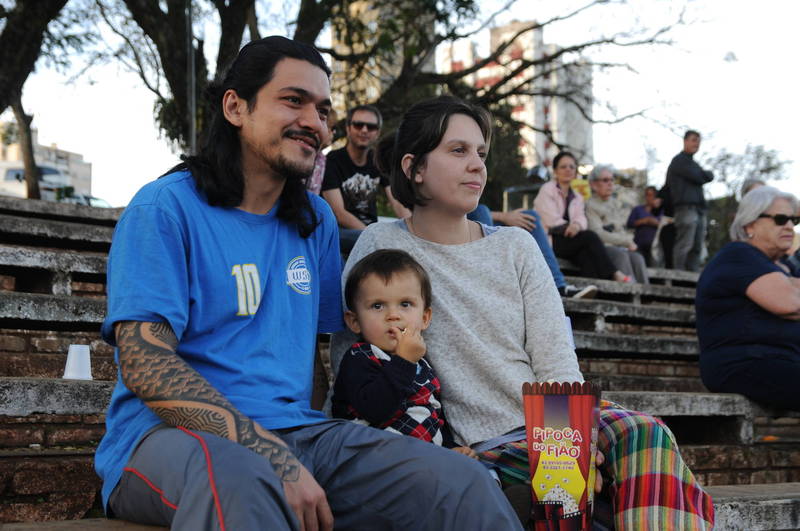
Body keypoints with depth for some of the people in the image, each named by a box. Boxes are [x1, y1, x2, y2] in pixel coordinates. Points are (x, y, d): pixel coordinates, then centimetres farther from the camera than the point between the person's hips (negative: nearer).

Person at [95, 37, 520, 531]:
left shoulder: (317, 221, 19)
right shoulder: (166, 208, -2)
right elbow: (144, 363, -13)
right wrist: (279, 462, -22)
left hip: (296, 429, 6)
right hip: (171, 434, -5)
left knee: (463, 484, -18)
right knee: (237, 483, -42)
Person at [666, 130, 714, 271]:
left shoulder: (693, 163, 29)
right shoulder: (679, 160, 0)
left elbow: (709, 177, 23)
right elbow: (698, 178, -7)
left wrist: (703, 174, 5)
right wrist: (705, 174, 11)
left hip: (699, 208, 9)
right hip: (686, 207, -9)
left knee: (697, 247, 4)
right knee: (684, 245, -14)